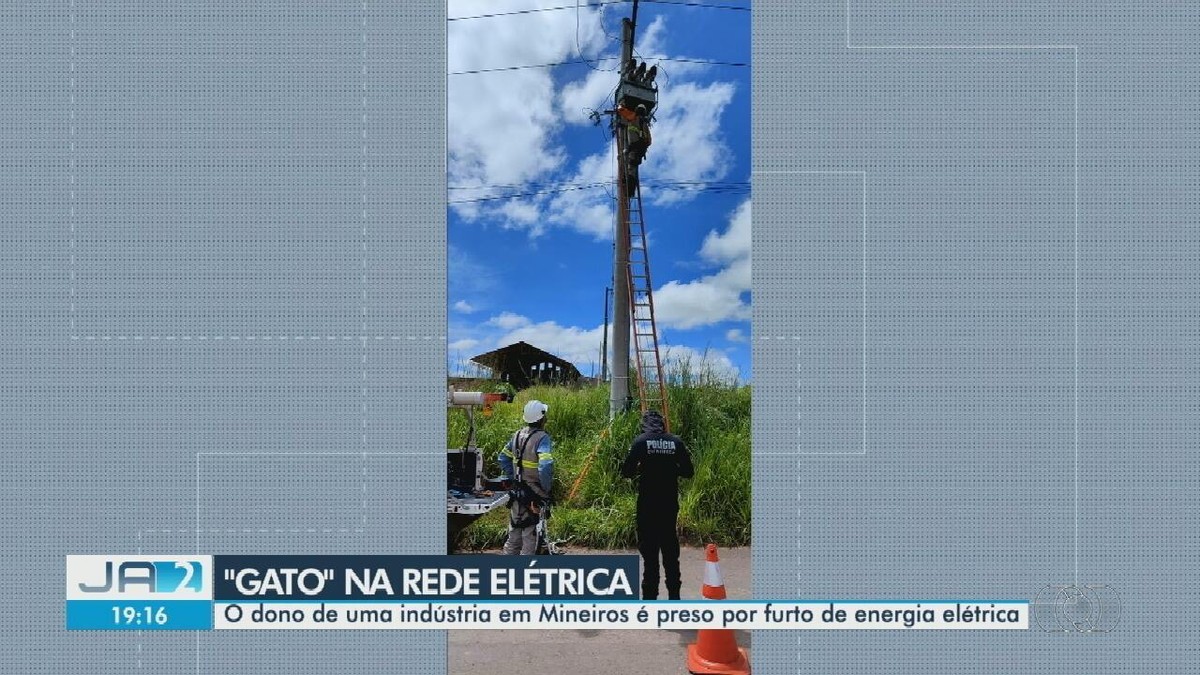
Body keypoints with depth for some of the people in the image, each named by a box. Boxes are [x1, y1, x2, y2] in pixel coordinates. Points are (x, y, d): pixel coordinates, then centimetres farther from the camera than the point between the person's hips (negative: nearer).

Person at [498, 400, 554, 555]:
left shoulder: (518, 435, 5)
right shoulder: (542, 438, -19)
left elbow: (503, 457, 15)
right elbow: (546, 465, -30)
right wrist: (546, 488, -18)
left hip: (517, 492, 7)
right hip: (534, 494, -7)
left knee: (515, 530, 19)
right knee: (531, 532, 3)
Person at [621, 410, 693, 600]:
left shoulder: (641, 442, -6)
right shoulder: (676, 442, 2)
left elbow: (626, 472, -6)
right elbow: (688, 471, 6)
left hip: (647, 503, -3)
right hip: (670, 503, 3)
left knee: (649, 548, 3)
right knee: (670, 547, 13)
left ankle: (650, 594, 4)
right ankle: (674, 594, 19)